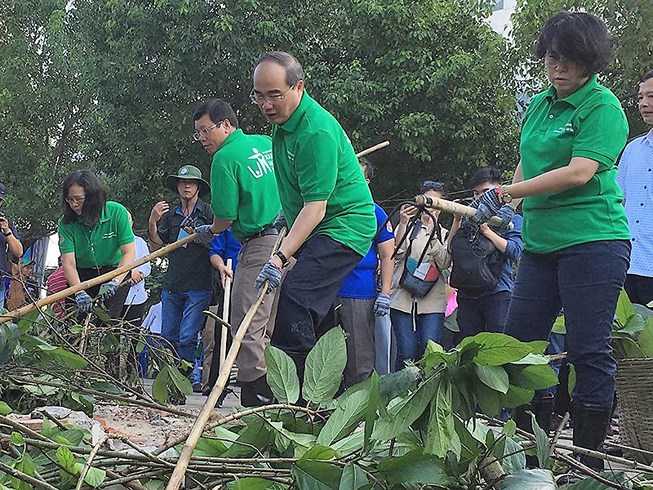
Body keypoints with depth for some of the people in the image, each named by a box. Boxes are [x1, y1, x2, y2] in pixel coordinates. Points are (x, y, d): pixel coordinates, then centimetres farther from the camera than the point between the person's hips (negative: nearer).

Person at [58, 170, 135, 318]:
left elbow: (129, 252, -18)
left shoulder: (116, 212, -15)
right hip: (82, 276, 2)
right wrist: (79, 292, -34)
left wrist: (115, 282, -33)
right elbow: (68, 263, -17)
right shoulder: (66, 223, -11)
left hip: (115, 272, -2)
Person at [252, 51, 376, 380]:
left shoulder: (316, 131, -25)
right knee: (316, 312, 11)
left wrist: (280, 258, -33)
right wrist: (287, 211, 26)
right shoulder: (283, 119, 6)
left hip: (343, 226, -11)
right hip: (315, 229, 11)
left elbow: (316, 207, -28)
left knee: (295, 294, -26)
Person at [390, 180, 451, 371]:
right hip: (403, 299, -1)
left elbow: (444, 262, -2)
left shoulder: (445, 234, 17)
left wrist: (432, 232, -10)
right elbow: (398, 253, -2)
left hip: (432, 301, 1)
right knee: (407, 352, -11)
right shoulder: (407, 228, 16)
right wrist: (403, 223, -12)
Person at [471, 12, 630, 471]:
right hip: (541, 242, 8)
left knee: (588, 353, -5)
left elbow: (580, 172, -18)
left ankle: (589, 460, 3)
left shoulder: (602, 106, -8)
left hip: (592, 240, -8)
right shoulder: (540, 104, 15)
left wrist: (506, 193, -17)